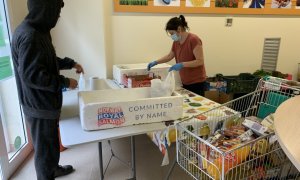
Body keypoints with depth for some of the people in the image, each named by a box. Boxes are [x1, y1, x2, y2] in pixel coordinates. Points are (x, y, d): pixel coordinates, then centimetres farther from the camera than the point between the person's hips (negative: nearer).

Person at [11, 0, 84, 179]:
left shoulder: (37, 30, 8)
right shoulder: (29, 36, -25)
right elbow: (31, 75, -28)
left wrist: (71, 63, 14)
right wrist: (65, 82, -20)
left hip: (44, 101, 11)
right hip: (40, 105, -10)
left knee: (50, 142, 27)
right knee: (46, 147, 8)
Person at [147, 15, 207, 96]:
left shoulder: (194, 40, -17)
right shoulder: (176, 42, 5)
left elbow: (200, 61, -20)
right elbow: (169, 56, 19)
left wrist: (182, 64, -28)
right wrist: (155, 62, 9)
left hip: (197, 82, -7)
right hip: (185, 82, 7)